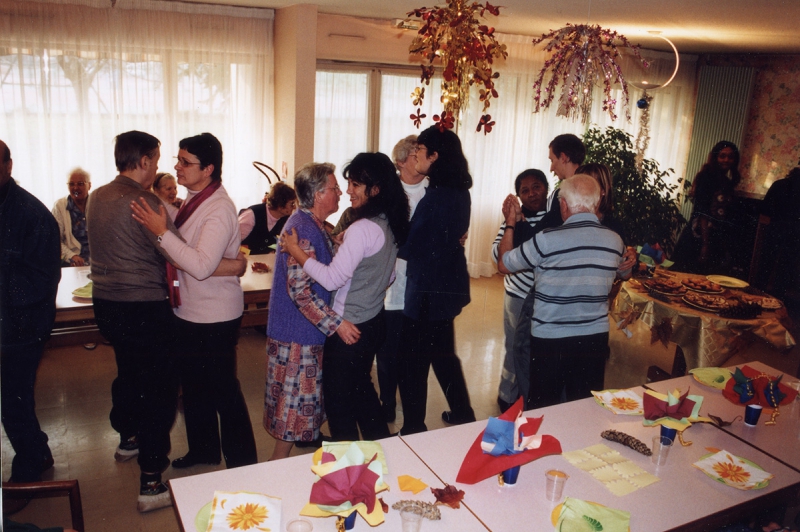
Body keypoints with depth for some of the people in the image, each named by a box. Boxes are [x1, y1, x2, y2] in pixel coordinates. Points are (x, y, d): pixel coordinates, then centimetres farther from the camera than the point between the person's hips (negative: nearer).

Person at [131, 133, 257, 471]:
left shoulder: (219, 209, -22)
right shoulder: (193, 201, 5)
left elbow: (202, 266, -32)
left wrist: (161, 232, -30)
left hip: (215, 318, -9)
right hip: (189, 312, 10)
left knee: (223, 392, 3)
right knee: (193, 386, 22)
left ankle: (242, 465, 19)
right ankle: (203, 449, 41)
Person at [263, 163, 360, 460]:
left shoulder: (313, 225, 10)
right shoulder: (304, 229, -22)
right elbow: (300, 290, -28)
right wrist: (337, 324, -28)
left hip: (306, 332, 10)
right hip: (298, 335, -10)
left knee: (300, 399, 22)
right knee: (296, 402, 1)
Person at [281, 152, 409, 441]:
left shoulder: (362, 229, -24)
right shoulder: (390, 224, 4)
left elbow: (332, 279, -24)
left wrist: (294, 250, -17)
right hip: (374, 320, 9)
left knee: (338, 400, 8)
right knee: (361, 390, 25)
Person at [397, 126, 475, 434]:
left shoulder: (436, 197, -21)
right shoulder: (460, 192, 7)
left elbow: (411, 249, -18)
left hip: (429, 290, -10)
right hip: (449, 285, 10)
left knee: (411, 362, 1)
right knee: (442, 352, 23)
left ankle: (413, 429, 11)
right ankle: (462, 413, 37)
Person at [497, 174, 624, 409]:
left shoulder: (547, 240, -19)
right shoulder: (615, 241, -4)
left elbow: (504, 264, -5)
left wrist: (510, 224, 8)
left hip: (550, 338, -3)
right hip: (595, 337, 4)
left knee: (542, 410, 13)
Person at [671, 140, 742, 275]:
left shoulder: (728, 183, 15)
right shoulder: (707, 177, -6)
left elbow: (730, 218, 17)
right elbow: (702, 212, -14)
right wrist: (705, 243, -19)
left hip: (717, 242, 7)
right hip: (698, 239, -7)